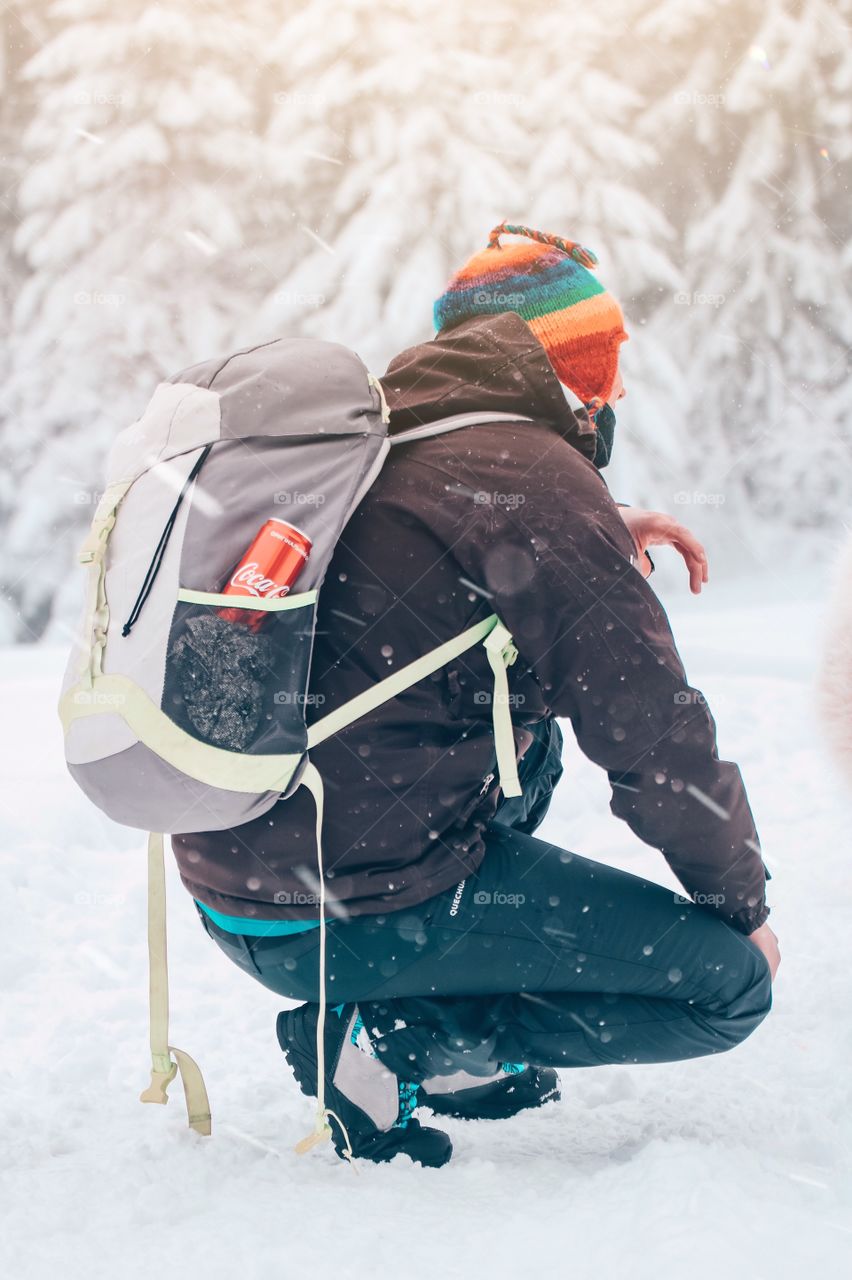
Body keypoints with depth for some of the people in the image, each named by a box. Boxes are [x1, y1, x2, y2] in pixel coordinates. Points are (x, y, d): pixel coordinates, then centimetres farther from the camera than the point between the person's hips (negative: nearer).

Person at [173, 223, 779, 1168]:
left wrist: (600, 533, 20)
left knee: (530, 732, 31)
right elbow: (652, 734, -12)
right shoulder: (531, 474, -14)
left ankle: (459, 1037, 22)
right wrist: (743, 902, 3)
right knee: (731, 983, -2)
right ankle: (387, 1043, -4)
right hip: (350, 922, -9)